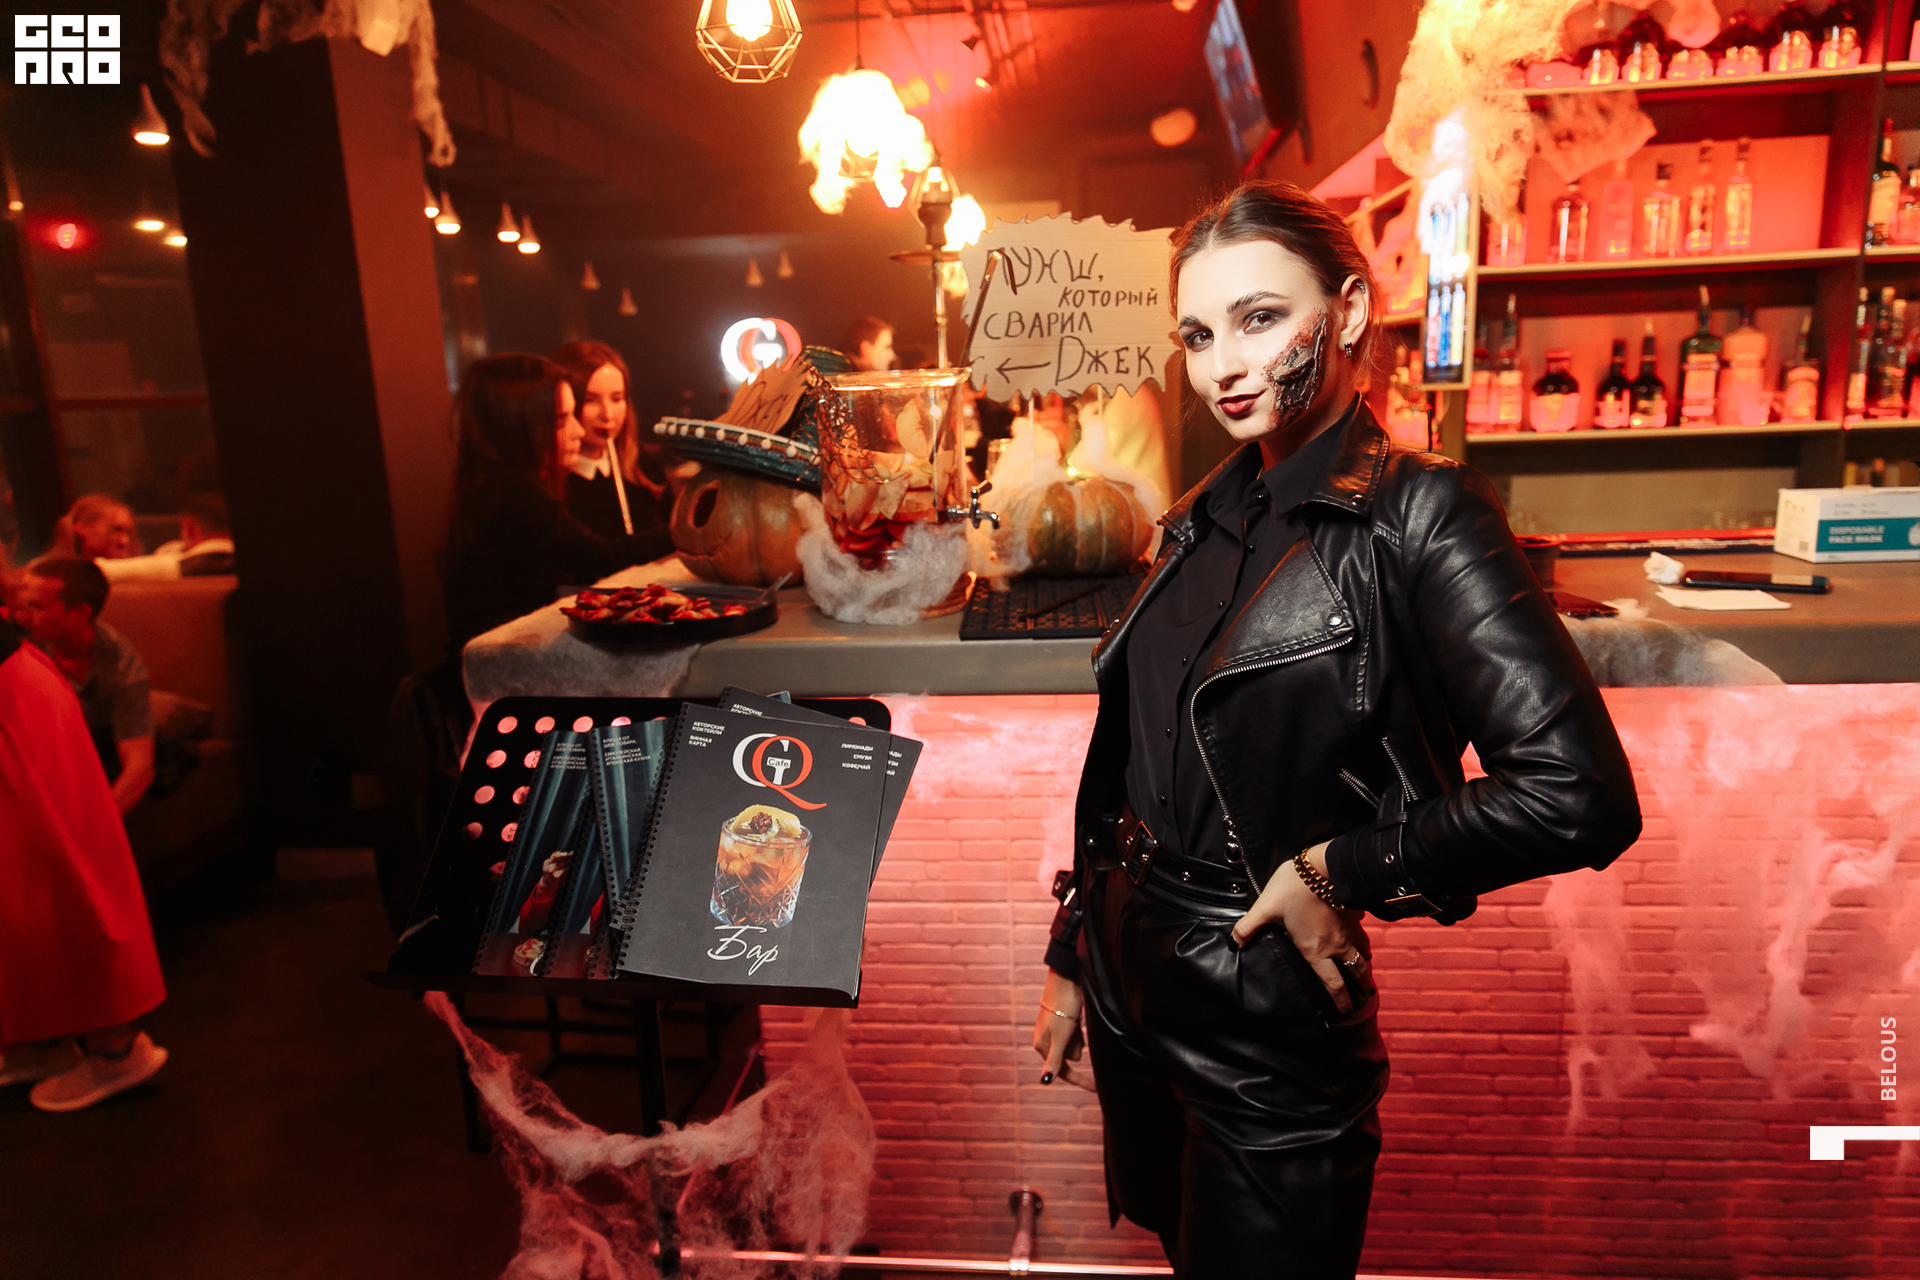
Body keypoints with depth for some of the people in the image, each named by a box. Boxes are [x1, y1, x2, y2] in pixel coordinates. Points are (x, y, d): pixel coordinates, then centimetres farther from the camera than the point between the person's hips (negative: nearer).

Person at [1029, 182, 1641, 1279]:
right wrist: (1072, 963, 13)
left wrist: (1331, 871, -16)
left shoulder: (1416, 512, -16)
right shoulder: (1207, 520, 4)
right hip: (1129, 993, 7)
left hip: (1268, 1026, -6)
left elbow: (1580, 795, -25)